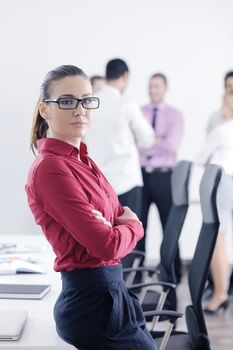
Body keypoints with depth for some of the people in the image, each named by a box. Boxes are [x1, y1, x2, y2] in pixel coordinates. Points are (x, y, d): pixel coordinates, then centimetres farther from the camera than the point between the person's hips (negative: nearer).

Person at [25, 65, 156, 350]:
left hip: (109, 293, 9)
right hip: (92, 301, -9)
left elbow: (124, 219, 10)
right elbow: (107, 245, -23)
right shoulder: (50, 168, -19)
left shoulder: (81, 161, 9)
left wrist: (110, 227, -13)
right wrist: (132, 225, -1)